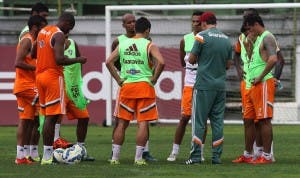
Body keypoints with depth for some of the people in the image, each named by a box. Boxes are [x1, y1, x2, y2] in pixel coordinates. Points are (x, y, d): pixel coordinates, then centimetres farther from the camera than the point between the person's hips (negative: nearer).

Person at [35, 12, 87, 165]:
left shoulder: (42, 31, 14)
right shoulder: (59, 35, -14)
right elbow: (59, 59, -24)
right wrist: (78, 60, -11)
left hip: (40, 75, 9)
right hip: (53, 76, -9)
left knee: (48, 116, 12)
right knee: (52, 117, -7)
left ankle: (48, 153, 11)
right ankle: (47, 156, -9)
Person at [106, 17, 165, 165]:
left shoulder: (123, 44, 8)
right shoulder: (149, 46, -5)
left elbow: (109, 62, 3)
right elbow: (161, 62, -19)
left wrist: (118, 80, 5)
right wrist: (153, 79, -7)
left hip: (126, 86, 4)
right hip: (144, 86, -4)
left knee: (122, 123, 11)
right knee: (143, 123, 1)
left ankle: (115, 157, 10)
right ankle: (138, 158, -3)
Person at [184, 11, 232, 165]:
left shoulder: (202, 36, -7)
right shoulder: (226, 39, 9)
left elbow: (191, 59, -4)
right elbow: (228, 64, 15)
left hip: (204, 85, -5)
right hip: (221, 85, 5)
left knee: (199, 121, -1)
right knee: (217, 121, 8)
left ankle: (195, 156, -4)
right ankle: (216, 156, 6)